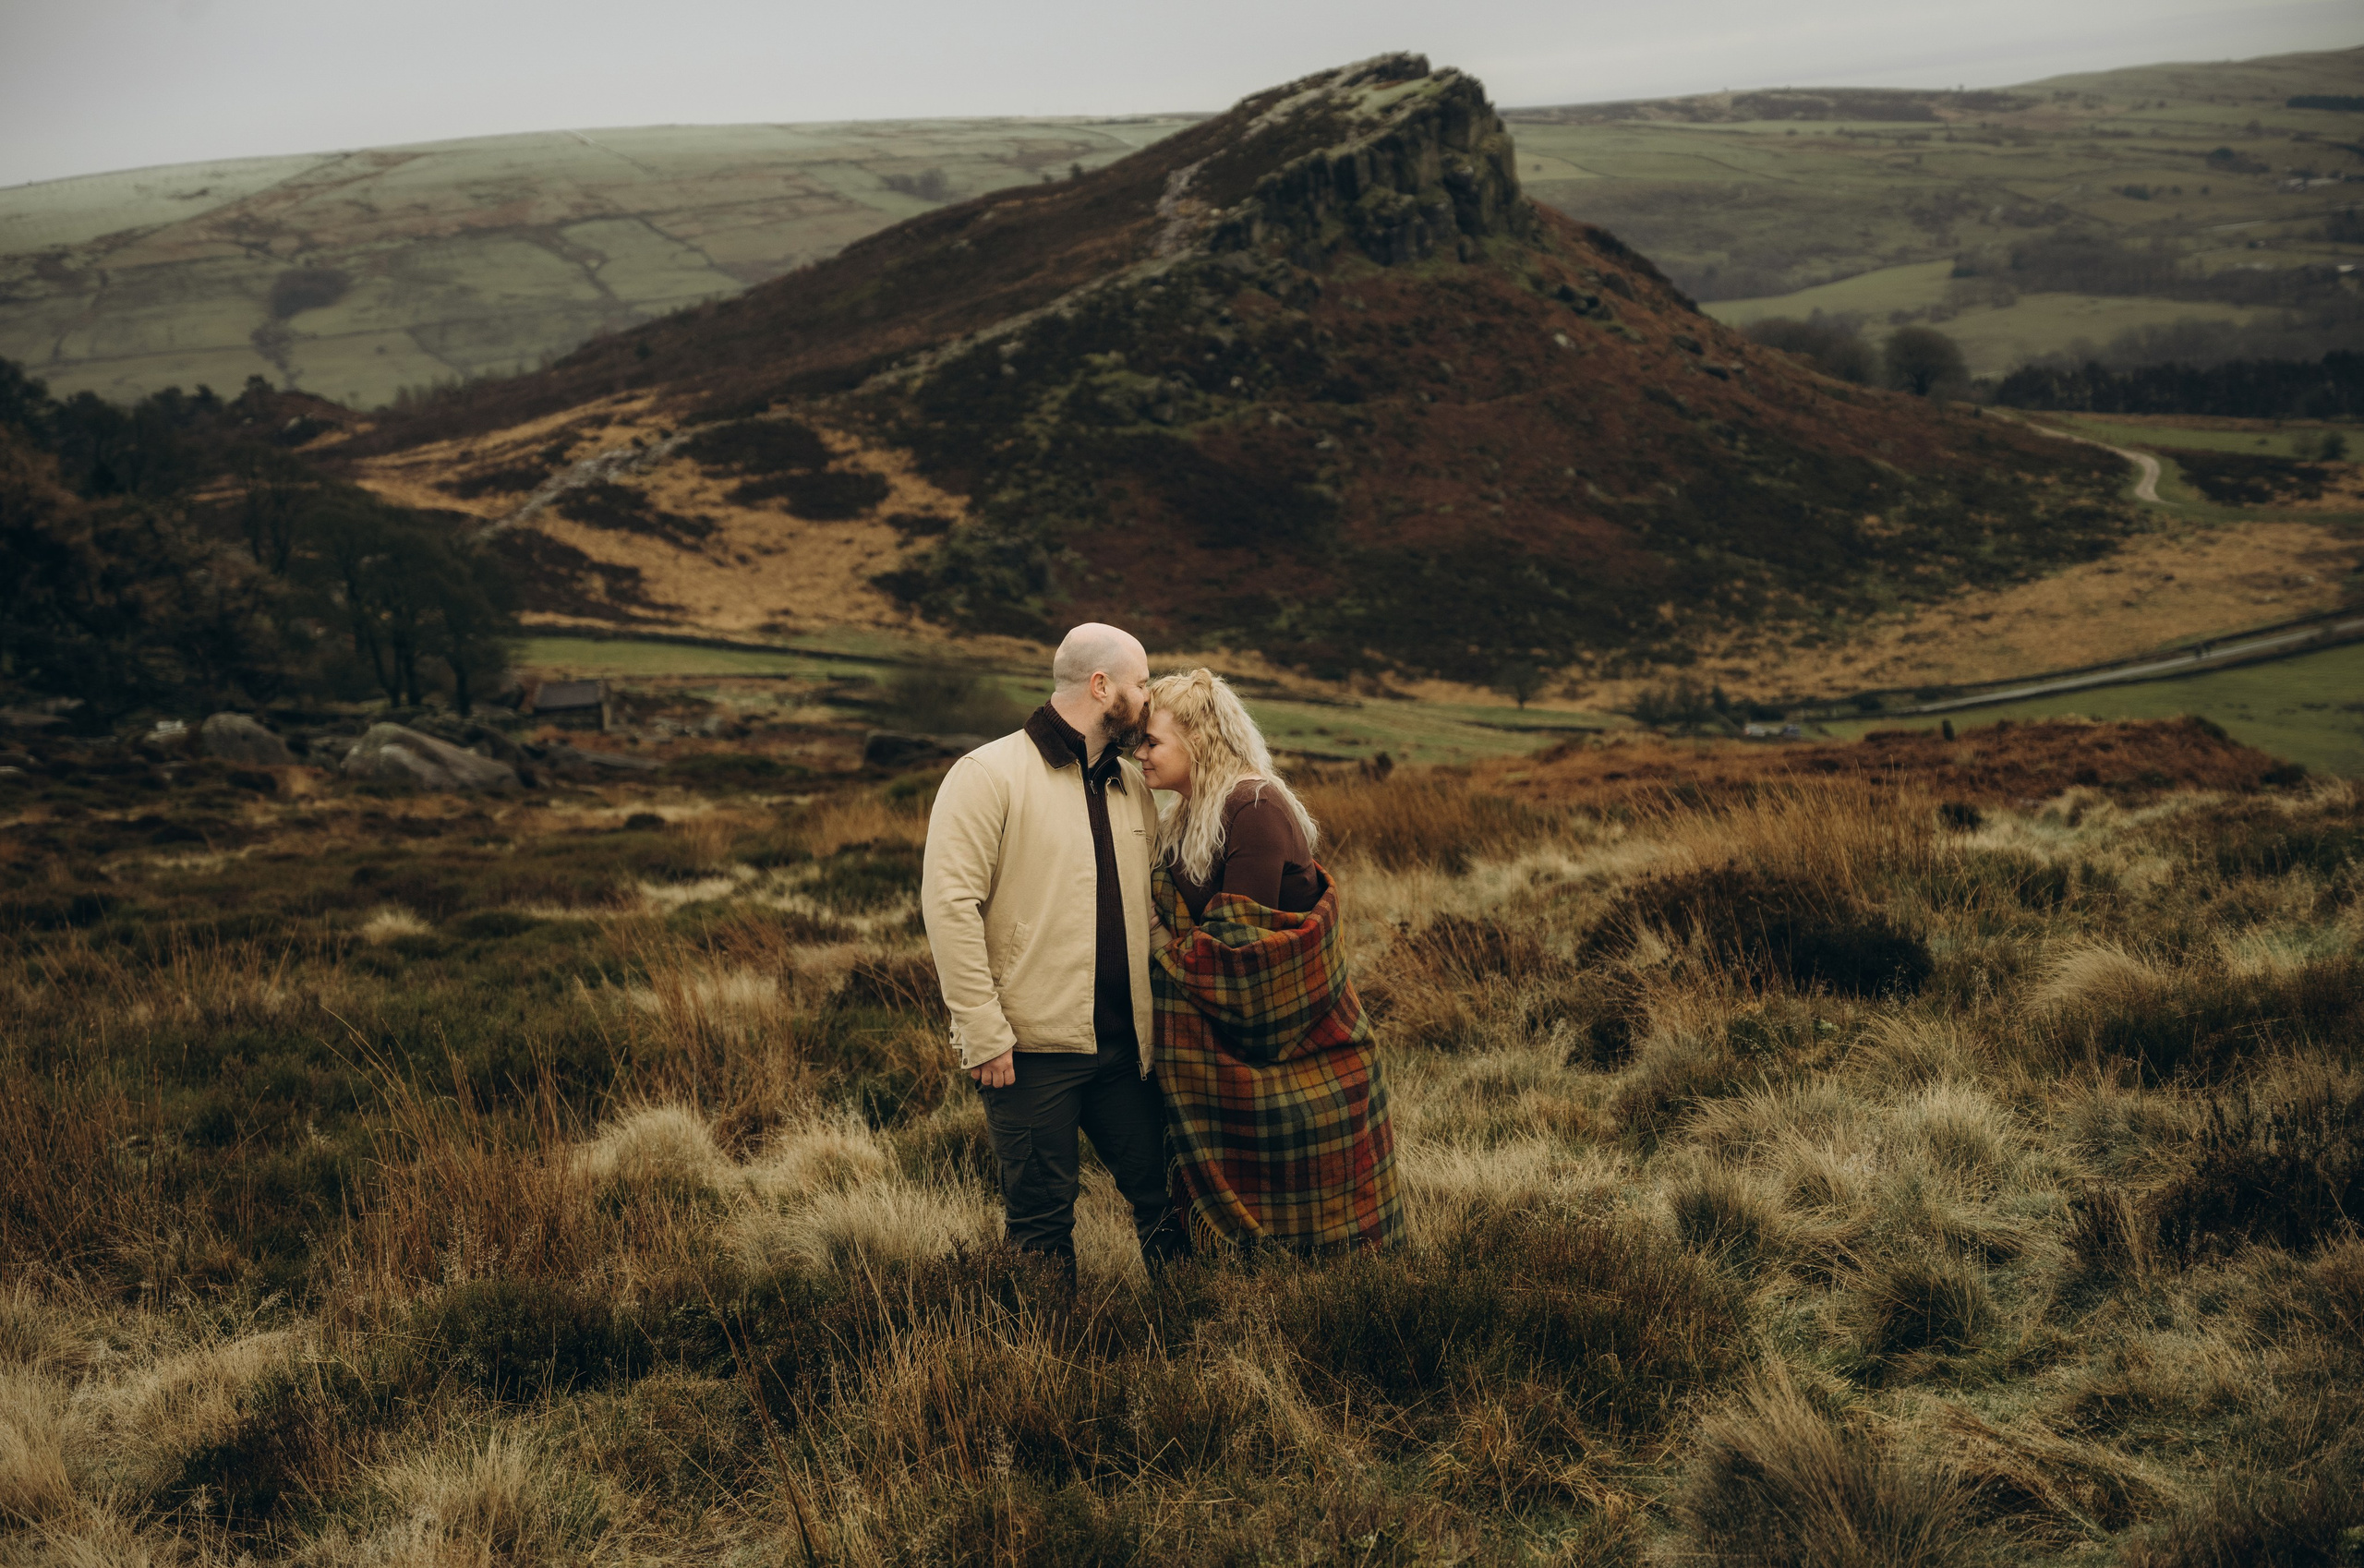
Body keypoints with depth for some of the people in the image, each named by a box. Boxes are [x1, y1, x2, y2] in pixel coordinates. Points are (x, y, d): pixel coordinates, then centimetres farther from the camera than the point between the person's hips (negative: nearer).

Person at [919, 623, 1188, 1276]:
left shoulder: (1131, 783, 14)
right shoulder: (990, 775, -8)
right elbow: (949, 904, -14)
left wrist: (1162, 1014, 8)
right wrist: (985, 1036, -17)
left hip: (1124, 1046, 6)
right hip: (1031, 1050, -6)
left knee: (1164, 1197, 10)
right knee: (1042, 1221, 2)